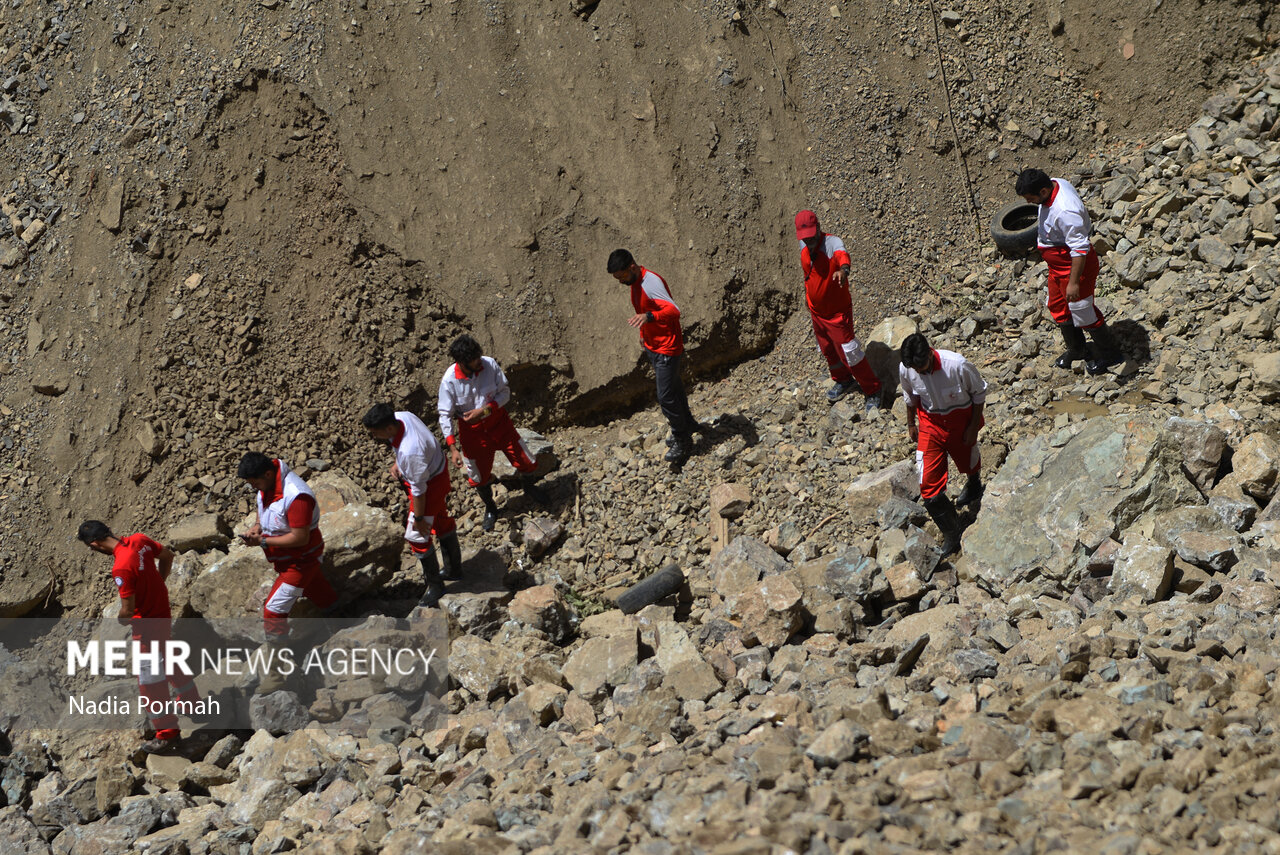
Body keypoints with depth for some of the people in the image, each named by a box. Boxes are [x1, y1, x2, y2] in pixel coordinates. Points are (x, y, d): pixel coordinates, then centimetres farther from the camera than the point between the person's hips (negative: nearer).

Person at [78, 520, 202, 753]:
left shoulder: (121, 568, -32)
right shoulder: (140, 540, -9)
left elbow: (128, 609, -27)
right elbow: (167, 555, 8)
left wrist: (120, 620, -4)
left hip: (147, 626, -9)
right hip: (164, 613, 9)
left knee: (150, 680, 5)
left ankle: (167, 733, 16)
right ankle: (192, 701, 50)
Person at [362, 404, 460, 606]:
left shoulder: (410, 452, -44)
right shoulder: (401, 416, -19)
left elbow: (419, 489, -30)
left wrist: (418, 518, -17)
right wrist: (397, 464, -1)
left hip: (432, 485, -9)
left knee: (417, 535, 4)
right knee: (442, 521, 27)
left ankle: (435, 585, 24)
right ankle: (454, 569, 50)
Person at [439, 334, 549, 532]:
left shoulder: (490, 364, -20)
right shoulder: (449, 381, -24)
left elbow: (505, 392, -9)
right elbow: (445, 415, -17)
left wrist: (484, 410, -25)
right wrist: (453, 449, -24)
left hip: (498, 422, 2)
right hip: (472, 430, -1)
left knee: (525, 462, 9)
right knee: (480, 476, 14)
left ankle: (530, 487, 46)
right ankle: (490, 509, 45)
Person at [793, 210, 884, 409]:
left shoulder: (832, 243, -28)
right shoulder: (804, 245, -5)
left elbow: (842, 254, -53)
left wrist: (843, 269, -76)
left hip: (838, 311, -7)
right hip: (816, 310, 7)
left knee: (849, 353, -1)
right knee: (828, 350, 24)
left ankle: (873, 392, 18)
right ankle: (843, 381, 50)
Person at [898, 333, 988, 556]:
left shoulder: (957, 365, -32)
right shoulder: (905, 370, -21)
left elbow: (979, 392, -14)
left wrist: (973, 426, -10)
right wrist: (911, 423, 14)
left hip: (961, 422, -2)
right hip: (930, 424, 2)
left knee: (967, 461, 26)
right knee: (928, 485, -4)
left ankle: (974, 483, 66)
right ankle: (951, 535, 12)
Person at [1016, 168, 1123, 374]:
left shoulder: (1065, 212, -38)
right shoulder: (1055, 184, -9)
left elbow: (1079, 249, -33)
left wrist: (1074, 282, -29)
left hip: (1074, 264, -10)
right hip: (1057, 265, 10)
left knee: (1082, 311, 7)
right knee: (1057, 306, 23)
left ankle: (1109, 354, 28)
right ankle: (1076, 350, 44)